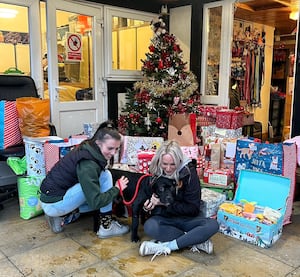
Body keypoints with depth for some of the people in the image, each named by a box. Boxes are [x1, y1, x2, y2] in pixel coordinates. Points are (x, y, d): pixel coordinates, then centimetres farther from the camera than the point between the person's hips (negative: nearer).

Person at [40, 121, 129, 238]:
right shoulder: (87, 164, -26)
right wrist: (117, 188, -14)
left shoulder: (87, 149, 0)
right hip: (53, 203, -9)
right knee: (105, 176, -15)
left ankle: (61, 216, 13)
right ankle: (106, 227, -7)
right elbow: (95, 202, -27)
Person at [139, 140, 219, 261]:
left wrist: (165, 204, -21)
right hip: (165, 219, 1)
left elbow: (193, 208, -13)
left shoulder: (189, 173, -14)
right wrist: (149, 204, -14)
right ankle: (196, 241, -22)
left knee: (212, 225, -30)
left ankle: (166, 246, -28)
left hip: (187, 218, -1)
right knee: (149, 226, -33)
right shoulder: (156, 173, -5)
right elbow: (151, 197, 10)